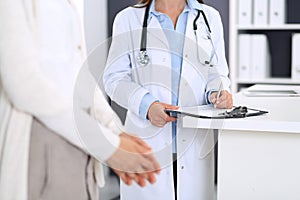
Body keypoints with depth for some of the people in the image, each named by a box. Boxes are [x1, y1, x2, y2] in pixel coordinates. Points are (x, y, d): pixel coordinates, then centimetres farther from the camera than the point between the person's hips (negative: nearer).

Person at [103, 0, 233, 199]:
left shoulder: (210, 17, 14)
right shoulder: (128, 19, 5)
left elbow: (217, 72, 16)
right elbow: (114, 78, 1)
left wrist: (218, 92, -7)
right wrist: (146, 105, -16)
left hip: (195, 141, 2)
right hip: (148, 139, -2)